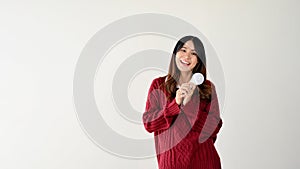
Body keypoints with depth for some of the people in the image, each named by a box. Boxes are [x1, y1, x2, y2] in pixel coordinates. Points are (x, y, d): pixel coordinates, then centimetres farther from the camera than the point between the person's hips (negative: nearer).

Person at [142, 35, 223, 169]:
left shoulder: (208, 87, 2)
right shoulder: (158, 85, 0)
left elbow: (215, 127, -7)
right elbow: (148, 124, -7)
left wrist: (189, 103, -19)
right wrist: (175, 103, -19)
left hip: (202, 158, 1)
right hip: (170, 158, -1)